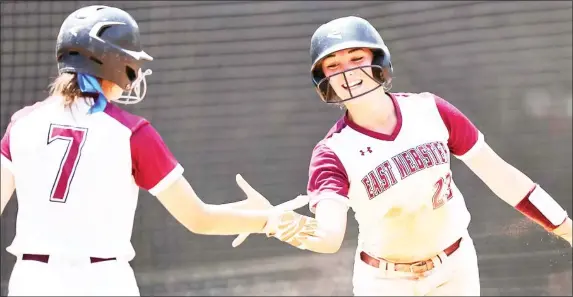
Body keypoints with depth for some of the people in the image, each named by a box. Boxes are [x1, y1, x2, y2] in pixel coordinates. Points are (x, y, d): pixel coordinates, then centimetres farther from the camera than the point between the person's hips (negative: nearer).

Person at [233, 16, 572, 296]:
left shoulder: (429, 110, -11)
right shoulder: (334, 153, -19)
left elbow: (496, 171, -5)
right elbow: (329, 234, -36)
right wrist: (292, 229, -60)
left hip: (455, 269, 2)